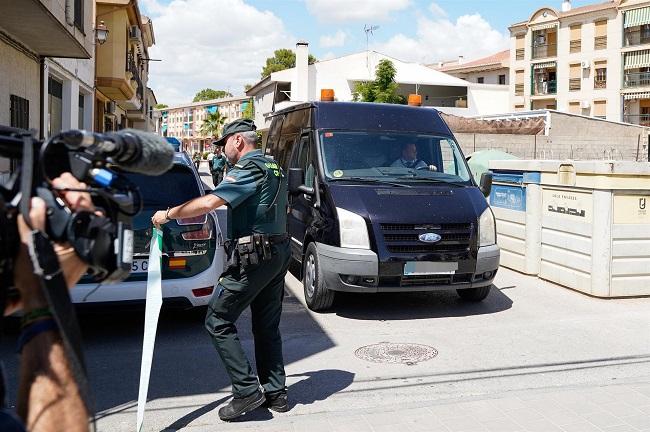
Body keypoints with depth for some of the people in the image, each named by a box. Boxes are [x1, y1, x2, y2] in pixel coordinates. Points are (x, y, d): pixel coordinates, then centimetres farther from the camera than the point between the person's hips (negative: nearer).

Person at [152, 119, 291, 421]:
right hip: (278, 254, 10)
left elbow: (208, 202, -24)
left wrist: (168, 214, -11)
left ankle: (247, 391, -3)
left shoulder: (248, 169, -13)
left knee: (218, 322, -1)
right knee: (267, 327, 15)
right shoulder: (274, 169, 17)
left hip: (252, 258, -10)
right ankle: (276, 393, 19)